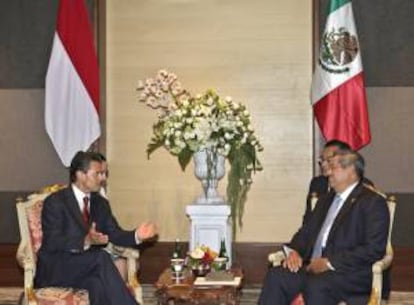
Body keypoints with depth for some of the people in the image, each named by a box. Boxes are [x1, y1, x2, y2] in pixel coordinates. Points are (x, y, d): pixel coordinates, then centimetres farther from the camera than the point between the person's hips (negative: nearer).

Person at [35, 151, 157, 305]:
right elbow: (52, 242, -20)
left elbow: (115, 234, 8)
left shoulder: (100, 203, 11)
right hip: (55, 270, -5)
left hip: (89, 267, 6)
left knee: (98, 285, -31)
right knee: (101, 257, -31)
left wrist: (136, 235, -14)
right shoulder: (55, 202, -10)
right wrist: (86, 241, -35)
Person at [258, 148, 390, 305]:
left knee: (316, 285, -36)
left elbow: (374, 249, -12)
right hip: (313, 267, 7)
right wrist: (294, 251, 3)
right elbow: (306, 231, 26)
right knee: (276, 276, -20)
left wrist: (330, 262, -16)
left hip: (351, 274, -7)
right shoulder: (326, 200, 25)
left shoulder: (373, 202, -2)